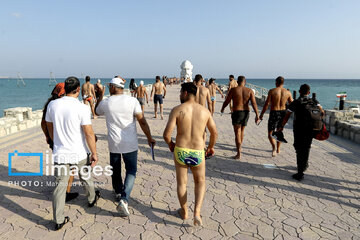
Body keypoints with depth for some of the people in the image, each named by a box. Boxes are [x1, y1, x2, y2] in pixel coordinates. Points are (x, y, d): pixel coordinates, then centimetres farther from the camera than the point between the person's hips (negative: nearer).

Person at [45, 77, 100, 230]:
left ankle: (59, 221, 15)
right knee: (85, 178, 21)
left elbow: (50, 129, 10)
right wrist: (94, 153, -6)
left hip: (60, 153, 3)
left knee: (60, 185, 8)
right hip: (79, 154, -2)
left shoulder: (52, 105, -3)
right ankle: (92, 198, 46)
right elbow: (89, 134, -16)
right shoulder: (82, 108, -17)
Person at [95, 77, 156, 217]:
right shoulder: (132, 101, -9)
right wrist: (149, 138, -1)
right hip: (130, 144, -1)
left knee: (115, 169, 22)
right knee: (131, 171, 8)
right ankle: (124, 199, -7)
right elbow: (142, 122, -10)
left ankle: (118, 192, 42)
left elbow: (97, 111, 20)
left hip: (114, 144, 2)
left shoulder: (105, 103, -4)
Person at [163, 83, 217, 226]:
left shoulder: (177, 110, -9)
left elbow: (166, 134, -14)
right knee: (200, 182, 24)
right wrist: (211, 147, 27)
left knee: (181, 182, 21)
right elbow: (214, 133, 9)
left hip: (180, 151, -1)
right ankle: (197, 212, 7)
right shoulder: (204, 111, 1)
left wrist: (170, 144, 8)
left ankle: (184, 212, 38)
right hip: (198, 153, 2)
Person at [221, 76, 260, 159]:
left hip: (236, 112, -4)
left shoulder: (233, 90, -8)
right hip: (246, 112, 4)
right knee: (242, 131, 22)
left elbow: (227, 101, -1)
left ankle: (239, 153, -11)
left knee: (237, 133, -3)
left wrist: (222, 109, 16)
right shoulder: (250, 91, -1)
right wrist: (257, 115, -7)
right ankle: (239, 147, 40)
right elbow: (254, 103, -7)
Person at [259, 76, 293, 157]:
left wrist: (261, 114, -4)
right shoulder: (288, 92, -1)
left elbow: (267, 104, -12)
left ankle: (274, 148, -18)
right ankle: (278, 149, 34)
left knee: (270, 133, 5)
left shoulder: (272, 91, -10)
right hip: (283, 113, 4)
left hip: (274, 113, -4)